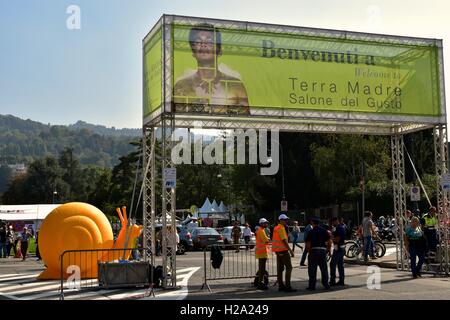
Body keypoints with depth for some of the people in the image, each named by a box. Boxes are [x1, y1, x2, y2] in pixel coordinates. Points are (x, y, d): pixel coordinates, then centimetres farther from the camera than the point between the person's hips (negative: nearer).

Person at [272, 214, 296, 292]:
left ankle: (281, 286, 13)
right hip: (283, 250, -10)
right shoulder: (281, 228, -14)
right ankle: (287, 286, -12)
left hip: (278, 250, 10)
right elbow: (284, 240, -20)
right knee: (289, 267, -8)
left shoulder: (276, 228, 15)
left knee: (280, 268, 10)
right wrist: (290, 251, -20)